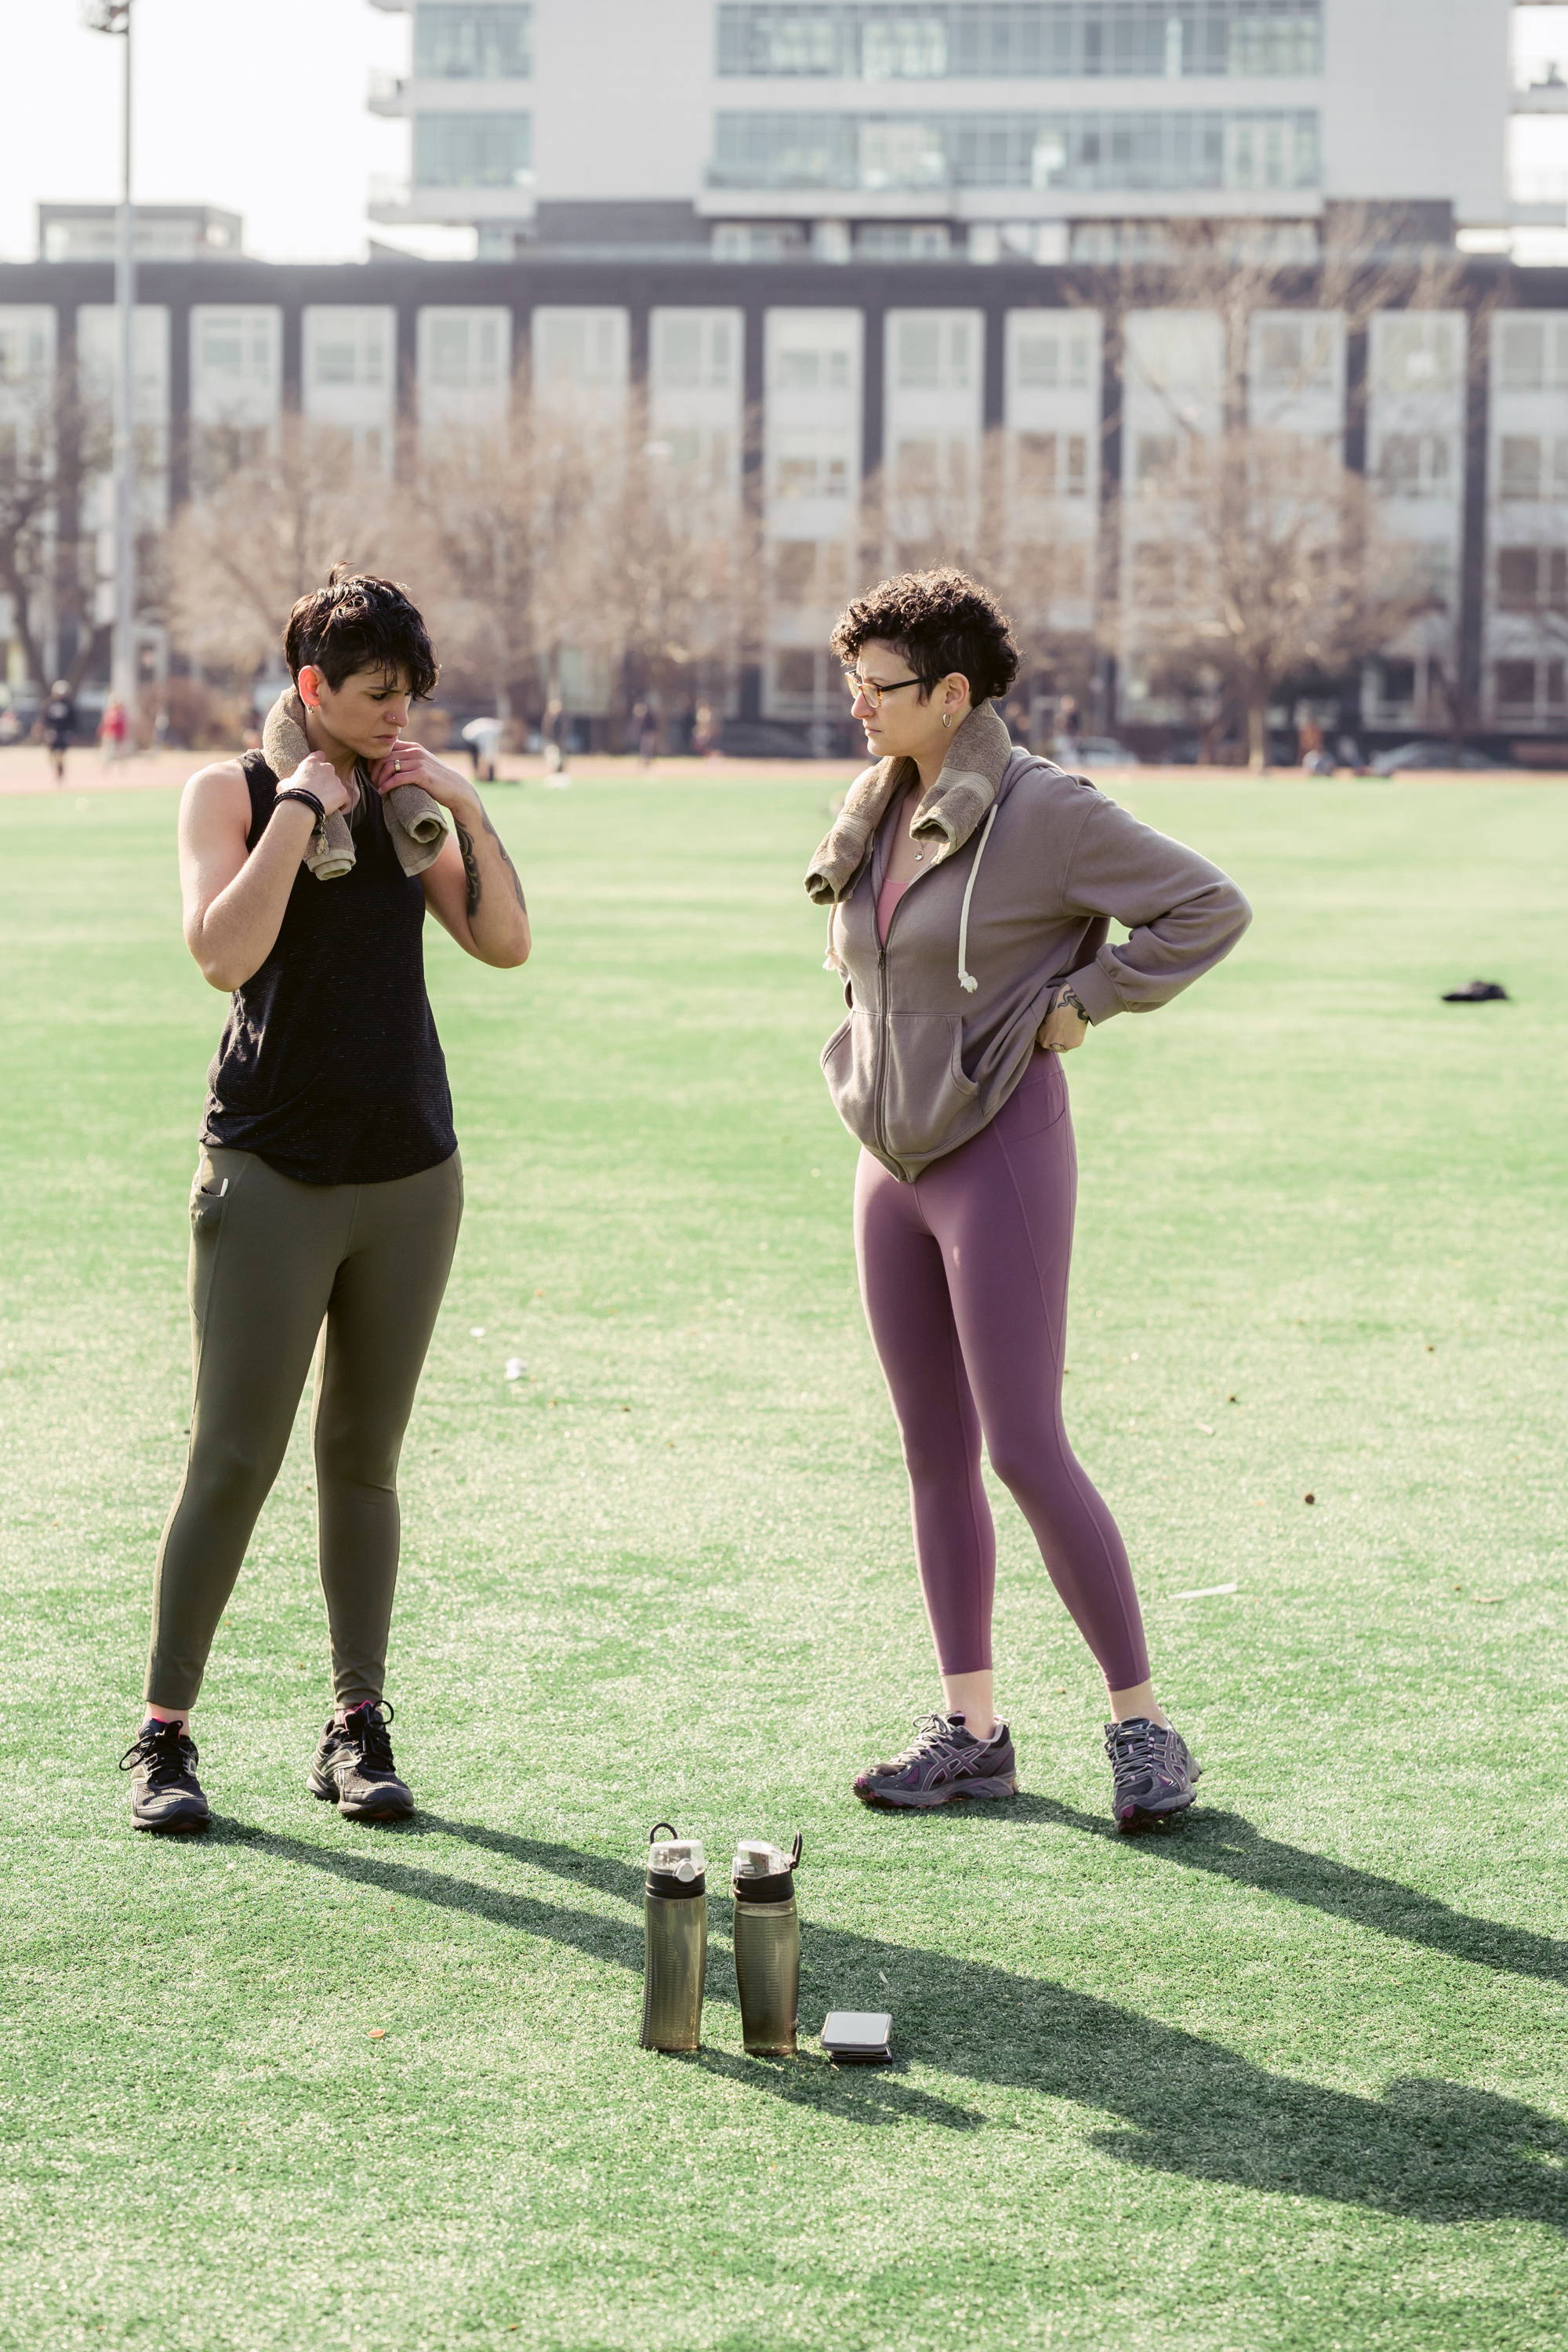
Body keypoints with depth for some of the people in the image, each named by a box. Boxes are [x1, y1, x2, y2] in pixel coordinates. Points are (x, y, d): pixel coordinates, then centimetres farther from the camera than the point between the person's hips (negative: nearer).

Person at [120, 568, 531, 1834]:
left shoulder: (405, 802, 10)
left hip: (410, 1172, 4)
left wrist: (466, 806, -7)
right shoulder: (231, 793, -2)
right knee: (234, 1459, -6)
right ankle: (164, 1736, 1)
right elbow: (223, 954, -18)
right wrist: (302, 811, -15)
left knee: (364, 1459, 7)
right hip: (272, 1175, -4)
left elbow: (506, 943, 3)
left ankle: (358, 1730, 12)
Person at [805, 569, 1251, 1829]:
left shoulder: (1046, 812, -14)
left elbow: (1211, 906, -14)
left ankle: (1143, 1723, 2)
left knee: (1026, 1449, -8)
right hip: (893, 1159, 8)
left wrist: (1081, 1003, -12)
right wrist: (872, 1044, 13)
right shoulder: (878, 814, 8)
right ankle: (971, 1727, 17)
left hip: (1000, 1154, -8)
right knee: (936, 1452, 10)